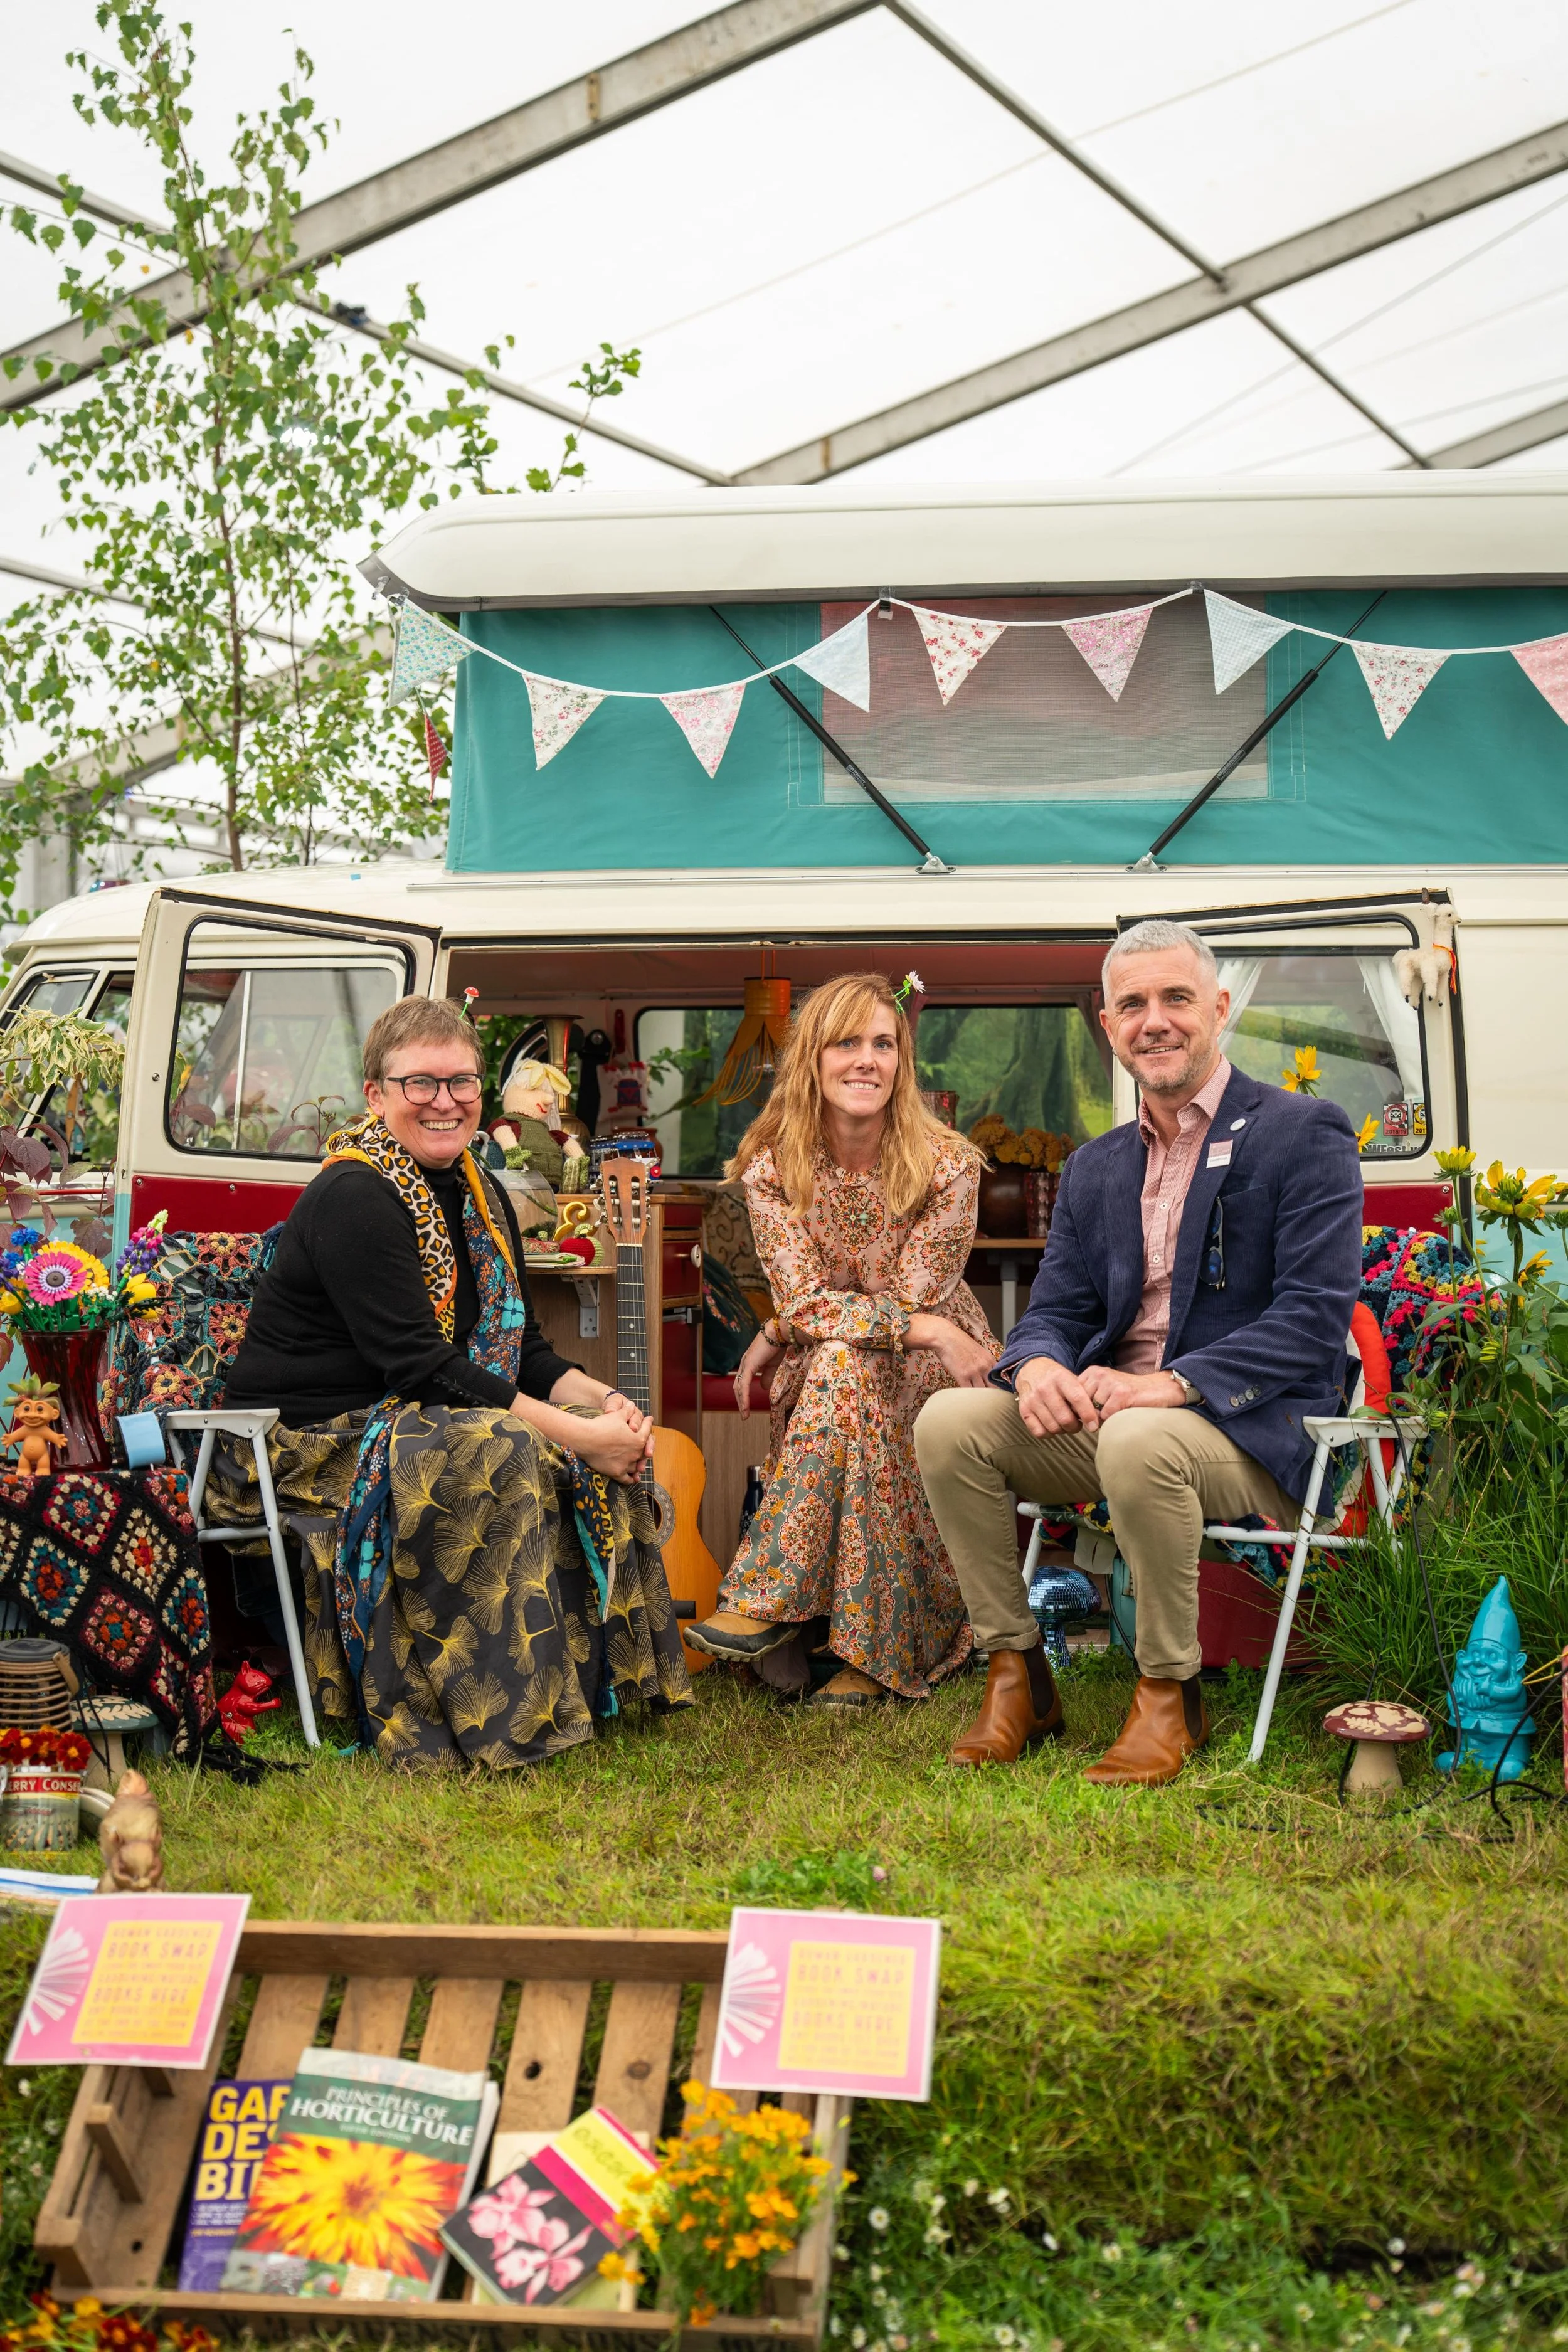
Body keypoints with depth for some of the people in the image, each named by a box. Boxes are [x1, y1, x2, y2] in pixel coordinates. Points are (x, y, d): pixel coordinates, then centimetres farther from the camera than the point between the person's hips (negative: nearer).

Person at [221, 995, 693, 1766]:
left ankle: (604, 1669, 0)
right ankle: (496, 1722, -25)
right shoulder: (353, 1198, -18)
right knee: (502, 1456, -32)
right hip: (313, 1439, -9)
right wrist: (577, 1433, -27)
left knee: (608, 1452, -7)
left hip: (417, 1420, 9)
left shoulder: (480, 1195, 10)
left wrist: (600, 1400, -10)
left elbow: (522, 1347, 12)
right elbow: (418, 1367, -25)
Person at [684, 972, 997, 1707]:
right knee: (840, 1362, -32)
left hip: (936, 1371, -2)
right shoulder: (771, 1167, -6)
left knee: (844, 1364, -32)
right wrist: (927, 1330, -25)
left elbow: (910, 1301, -15)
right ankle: (870, 1645, -25)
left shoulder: (947, 1165, -12)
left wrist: (777, 1337, -14)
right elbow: (802, 1300, -14)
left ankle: (768, 1598, -29)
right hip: (822, 1377, 2)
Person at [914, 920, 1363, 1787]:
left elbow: (1315, 1316, -14)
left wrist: (1173, 1383, -26)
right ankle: (1016, 1674, -5)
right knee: (948, 1421, -16)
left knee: (1139, 1442, -38)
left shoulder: (1304, 1134, -4)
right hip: (1098, 1412, 6)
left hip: (1254, 1430, -6)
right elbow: (1054, 1310, 12)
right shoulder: (1095, 1166, 17)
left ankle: (1169, 1693, -16)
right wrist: (1036, 1365, -15)